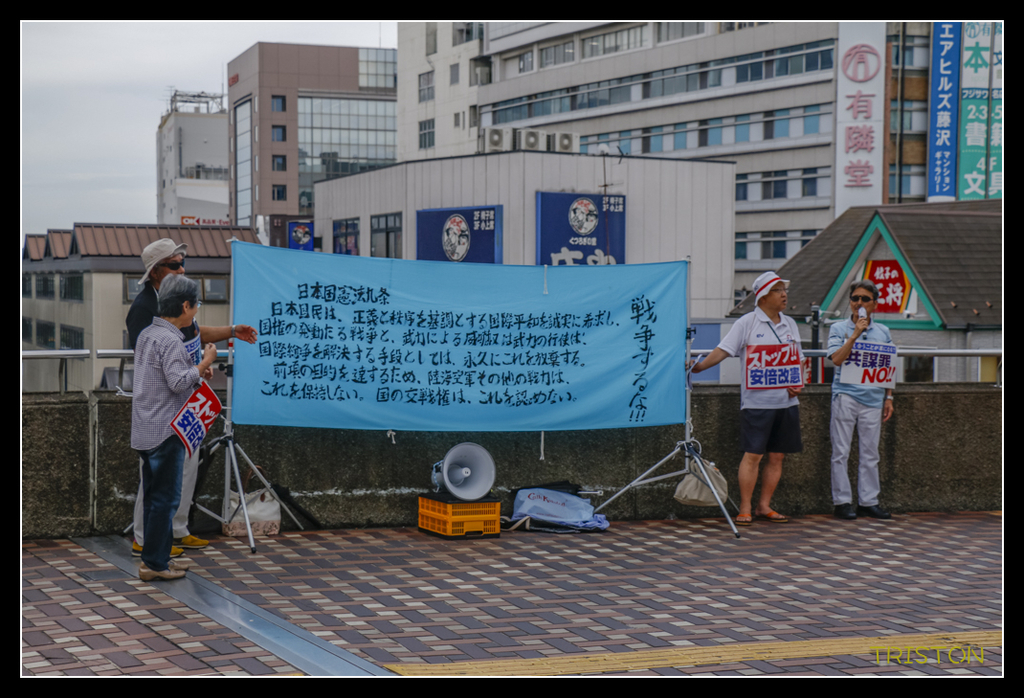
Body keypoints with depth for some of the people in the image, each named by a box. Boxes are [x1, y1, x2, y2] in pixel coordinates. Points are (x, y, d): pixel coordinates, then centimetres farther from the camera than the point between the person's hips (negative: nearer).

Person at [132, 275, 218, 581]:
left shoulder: (148, 334, 13)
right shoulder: (170, 340, -18)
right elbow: (179, 382, -23)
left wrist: (196, 370, 16)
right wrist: (204, 363, -12)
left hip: (146, 430, 10)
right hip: (166, 430, -10)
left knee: (154, 495, 15)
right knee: (165, 497, -3)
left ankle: (156, 557, 21)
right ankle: (154, 563, 0)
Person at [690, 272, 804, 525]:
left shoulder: (789, 324, 14)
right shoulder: (747, 323, -2)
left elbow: (799, 359, 18)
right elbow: (724, 350, -8)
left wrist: (799, 383, 1)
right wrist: (699, 366, -20)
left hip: (787, 400, 5)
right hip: (757, 400, -5)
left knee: (777, 456, 7)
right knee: (752, 455, -7)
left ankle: (764, 506, 16)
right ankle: (745, 509, -1)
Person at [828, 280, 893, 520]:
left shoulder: (883, 332, 13)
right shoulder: (839, 329, 4)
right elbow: (837, 359, -11)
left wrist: (889, 397, 11)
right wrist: (855, 334, -15)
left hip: (873, 398, 3)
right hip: (846, 395, -3)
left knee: (870, 453, 5)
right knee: (841, 451, -2)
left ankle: (868, 501, 11)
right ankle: (842, 502, 3)